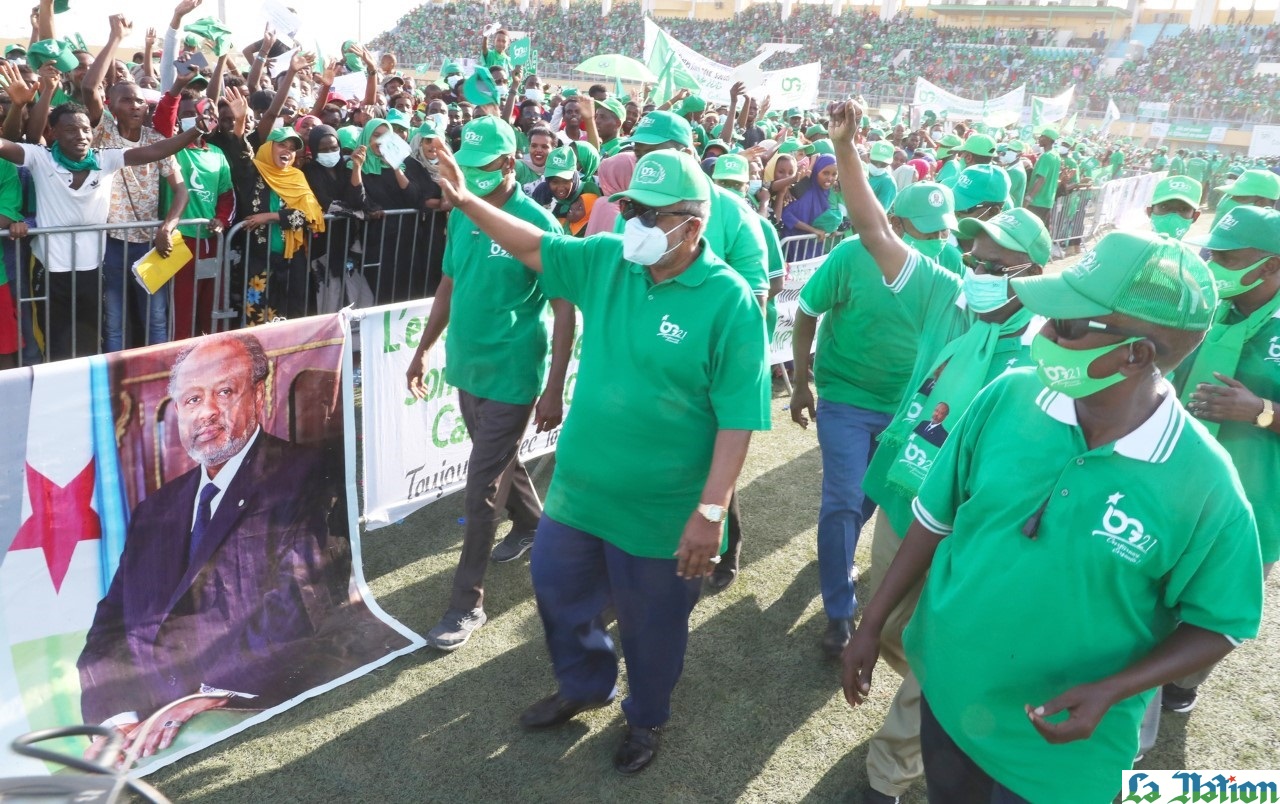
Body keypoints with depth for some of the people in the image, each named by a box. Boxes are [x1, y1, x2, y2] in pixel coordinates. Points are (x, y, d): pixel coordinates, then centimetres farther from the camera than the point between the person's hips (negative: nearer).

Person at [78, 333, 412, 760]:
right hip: (157, 736, 5)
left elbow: (303, 601, -12)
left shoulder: (303, 476, 0)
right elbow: (110, 625, 12)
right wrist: (118, 718, -6)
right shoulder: (155, 510, 19)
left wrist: (211, 691, -16)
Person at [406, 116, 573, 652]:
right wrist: (423, 351, 16)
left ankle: (467, 603, 8)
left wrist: (555, 389, -18)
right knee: (501, 459, 24)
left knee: (482, 486, -4)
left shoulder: (536, 223, -16)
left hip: (512, 376, -7)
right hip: (467, 367, 7)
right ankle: (531, 524, 52)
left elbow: (564, 309, -15)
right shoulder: (461, 216, 4)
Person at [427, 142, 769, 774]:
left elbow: (738, 420, -20)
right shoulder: (607, 260, -3)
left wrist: (710, 511, -22)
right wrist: (468, 202, -4)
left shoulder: (729, 302, -20)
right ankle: (586, 684, 52)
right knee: (557, 590, 23)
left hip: (662, 510, -5)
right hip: (578, 487, 6)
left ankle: (646, 719, 45)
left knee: (650, 626, 16)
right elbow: (535, 248, 9)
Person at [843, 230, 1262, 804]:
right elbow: (937, 518, -3)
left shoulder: (1202, 482, -21)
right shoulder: (1008, 397, -14)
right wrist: (871, 624, 1)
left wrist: (1110, 691, -22)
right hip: (945, 687, 3)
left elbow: (1219, 623, -8)